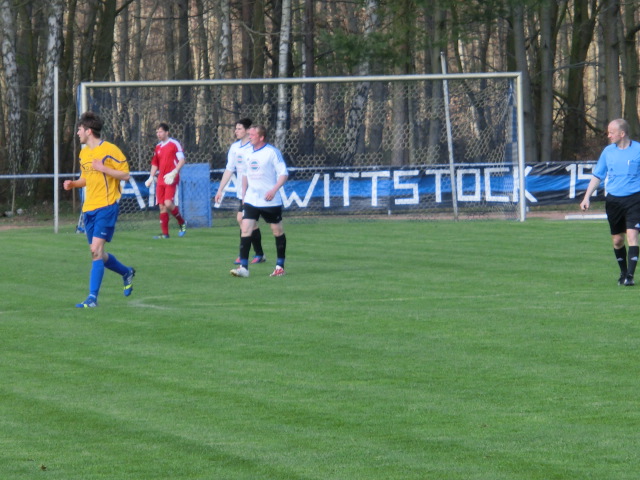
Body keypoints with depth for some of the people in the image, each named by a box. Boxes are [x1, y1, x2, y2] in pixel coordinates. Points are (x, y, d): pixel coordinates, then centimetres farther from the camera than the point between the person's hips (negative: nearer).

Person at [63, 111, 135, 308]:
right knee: (98, 254, 10)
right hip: (89, 208, 8)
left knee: (96, 249, -16)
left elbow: (125, 174, -9)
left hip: (106, 207, -8)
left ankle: (93, 297, -17)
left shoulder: (109, 150, -9)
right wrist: (73, 184, 5)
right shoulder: (83, 153, 14)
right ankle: (126, 272, 36)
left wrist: (104, 168, -20)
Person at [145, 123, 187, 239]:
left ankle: (182, 223, 5)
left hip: (171, 180, -7)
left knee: (168, 203, -18)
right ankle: (165, 233, 5)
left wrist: (173, 173, -20)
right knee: (162, 206, 2)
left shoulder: (174, 144, -5)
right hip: (161, 180, 7)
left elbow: (182, 160, -9)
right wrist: (151, 177, 10)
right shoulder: (158, 147, 15)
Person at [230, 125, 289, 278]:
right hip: (251, 200, 5)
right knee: (245, 230, -9)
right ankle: (243, 267, -12)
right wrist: (243, 193, 18)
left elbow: (284, 173, -11)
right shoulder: (248, 152, 9)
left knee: (278, 231, 7)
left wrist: (274, 190, -23)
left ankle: (280, 266, 19)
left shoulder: (272, 152, -10)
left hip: (270, 201, -5)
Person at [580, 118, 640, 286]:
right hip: (613, 200, 4)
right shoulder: (608, 151, 7)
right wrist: (587, 197, 6)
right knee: (617, 240, 7)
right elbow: (597, 176, 15)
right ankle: (623, 273, 24)